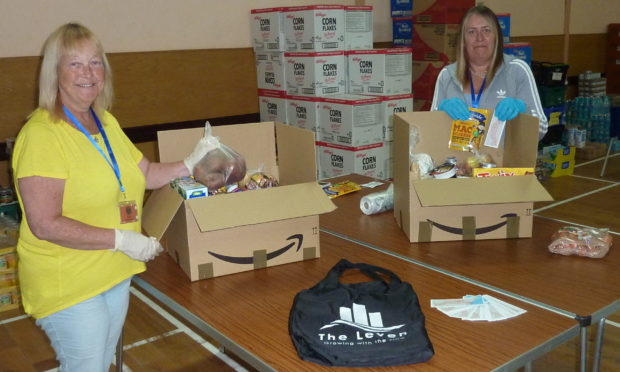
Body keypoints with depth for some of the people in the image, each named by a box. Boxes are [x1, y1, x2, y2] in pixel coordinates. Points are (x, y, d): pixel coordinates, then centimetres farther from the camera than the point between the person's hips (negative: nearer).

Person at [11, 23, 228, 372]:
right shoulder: (42, 133, -20)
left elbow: (146, 174, 13)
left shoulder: (106, 122, 6)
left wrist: (191, 164, -3)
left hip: (116, 273, 8)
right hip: (69, 284, -8)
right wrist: (121, 240, -24)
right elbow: (45, 224, -25)